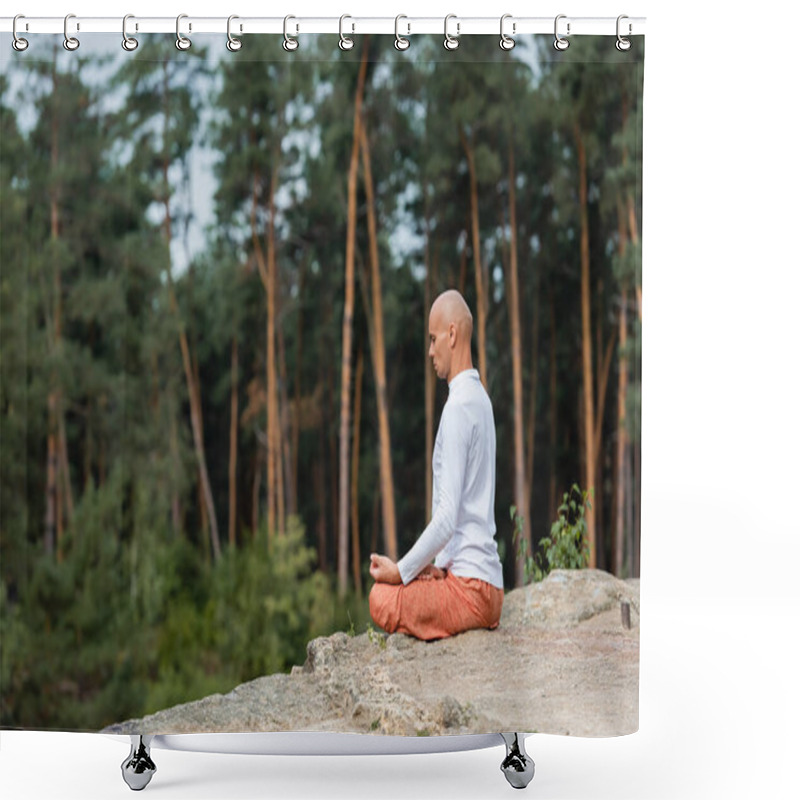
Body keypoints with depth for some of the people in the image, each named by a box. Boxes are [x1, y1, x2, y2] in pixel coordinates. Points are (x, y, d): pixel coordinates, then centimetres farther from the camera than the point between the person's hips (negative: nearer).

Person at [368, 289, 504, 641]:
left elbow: (447, 517, -21)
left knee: (381, 598, -14)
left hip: (470, 586, -9)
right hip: (486, 577, 9)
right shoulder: (480, 399, 14)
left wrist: (401, 571, -13)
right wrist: (440, 564, 11)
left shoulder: (459, 406, -16)